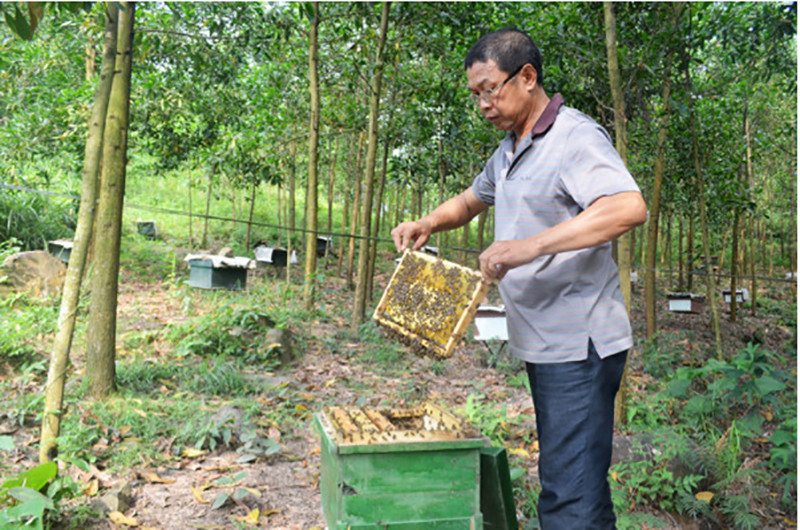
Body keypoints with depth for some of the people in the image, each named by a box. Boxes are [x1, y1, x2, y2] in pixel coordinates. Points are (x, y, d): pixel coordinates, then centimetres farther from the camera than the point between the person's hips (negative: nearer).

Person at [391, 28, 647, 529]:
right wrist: (429, 224, 10)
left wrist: (530, 246, -34)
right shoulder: (508, 151, 16)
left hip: (579, 345, -10)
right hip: (542, 343, 10)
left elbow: (629, 208, -29)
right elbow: (470, 200, 31)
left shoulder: (575, 137, -13)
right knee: (564, 474, 19)